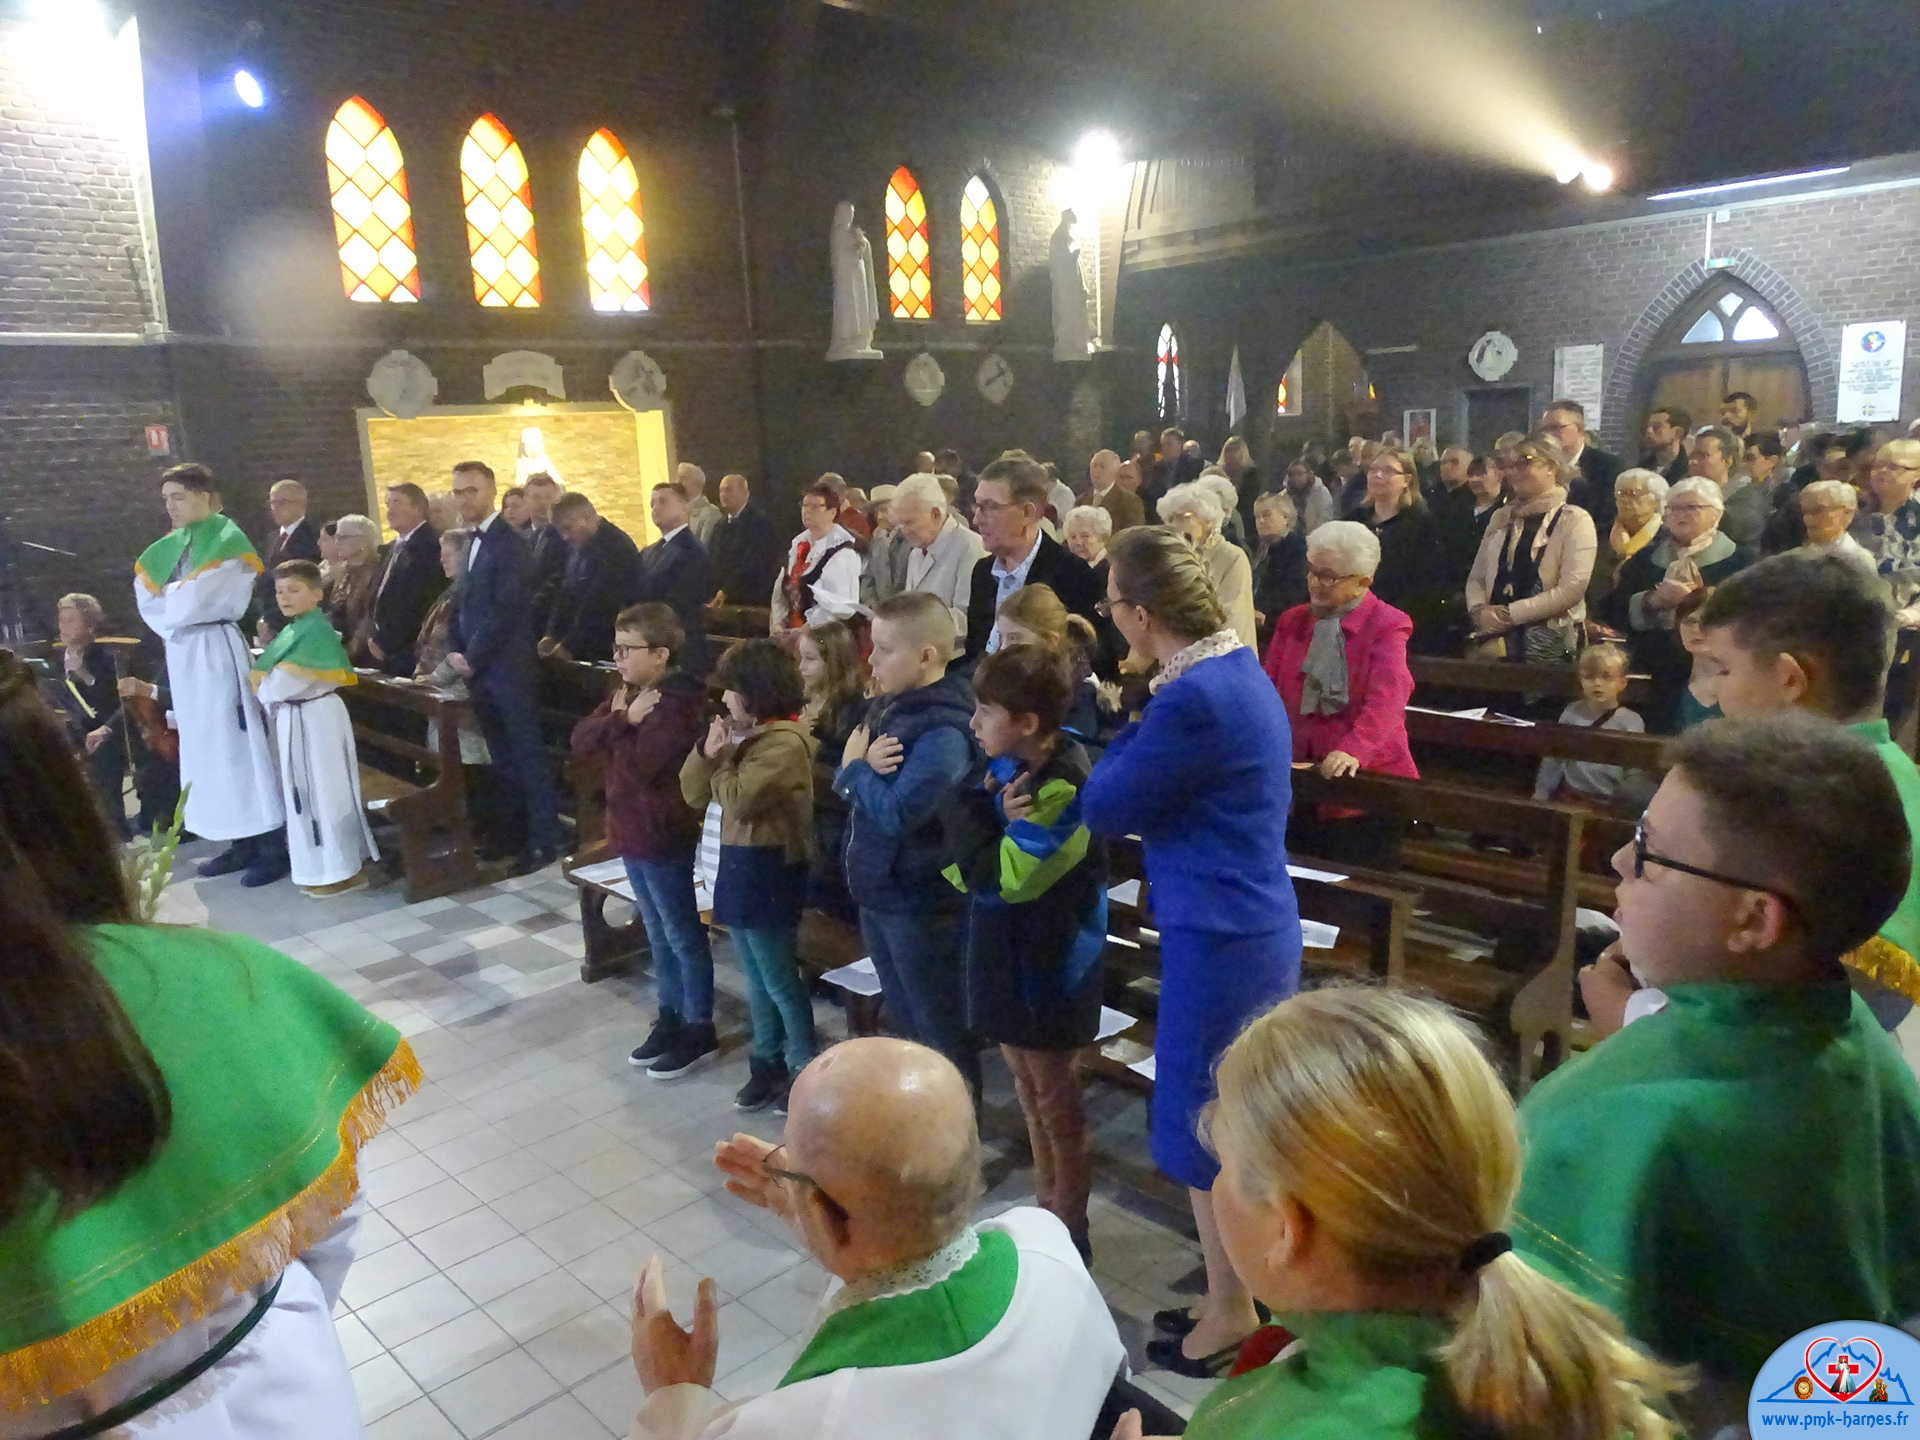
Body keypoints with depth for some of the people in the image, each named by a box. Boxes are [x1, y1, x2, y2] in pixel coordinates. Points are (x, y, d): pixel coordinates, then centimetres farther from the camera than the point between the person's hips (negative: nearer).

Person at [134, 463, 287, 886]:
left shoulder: (227, 540, -8)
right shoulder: (165, 549, 15)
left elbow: (197, 600, -16)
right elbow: (149, 602, 9)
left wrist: (167, 603, 0)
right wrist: (170, 621, -7)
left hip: (217, 649, -8)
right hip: (181, 653, 8)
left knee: (237, 742, -7)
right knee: (204, 746, 9)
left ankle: (272, 845, -2)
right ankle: (240, 841, 15)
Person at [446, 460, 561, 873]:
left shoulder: (510, 544, -12)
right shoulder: (471, 543, 14)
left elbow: (505, 612, -17)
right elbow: (462, 604, 16)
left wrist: (472, 658, -13)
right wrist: (458, 653, 4)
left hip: (507, 667, -8)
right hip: (478, 668, 8)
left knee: (527, 753, -2)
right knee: (501, 756, 13)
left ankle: (544, 839, 4)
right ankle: (516, 832, 22)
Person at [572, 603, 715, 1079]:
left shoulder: (676, 703, -20)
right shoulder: (629, 692, 9)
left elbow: (639, 765, -28)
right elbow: (580, 739, 1)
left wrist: (619, 726, -12)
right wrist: (621, 721, -15)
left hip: (663, 836, -9)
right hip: (631, 830, 9)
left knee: (683, 937, 3)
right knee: (659, 935, 19)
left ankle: (699, 1031, 15)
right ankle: (670, 1019, 31)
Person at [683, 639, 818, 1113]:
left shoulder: (785, 742, -19)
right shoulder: (745, 734, 10)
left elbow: (737, 800, -25)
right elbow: (693, 793, 10)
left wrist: (719, 757, -10)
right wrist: (706, 752, -8)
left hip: (768, 869, -9)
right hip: (740, 863, 9)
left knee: (780, 980, 2)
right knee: (757, 978, 18)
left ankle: (806, 1070, 16)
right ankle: (767, 1062, 31)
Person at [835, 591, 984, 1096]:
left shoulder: (945, 729, -24)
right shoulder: (888, 704, 5)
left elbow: (895, 813, -31)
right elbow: (847, 783, 8)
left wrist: (855, 768, -14)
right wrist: (863, 766, -15)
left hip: (920, 901, -9)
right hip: (877, 889, 9)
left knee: (940, 1028, 9)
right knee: (904, 1019, 25)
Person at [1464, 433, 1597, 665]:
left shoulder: (1575, 520, -2)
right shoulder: (1501, 518, 14)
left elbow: (1572, 589, -13)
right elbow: (1476, 577, 12)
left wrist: (1509, 614, -15)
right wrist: (1479, 611, -8)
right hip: (1495, 639, 5)